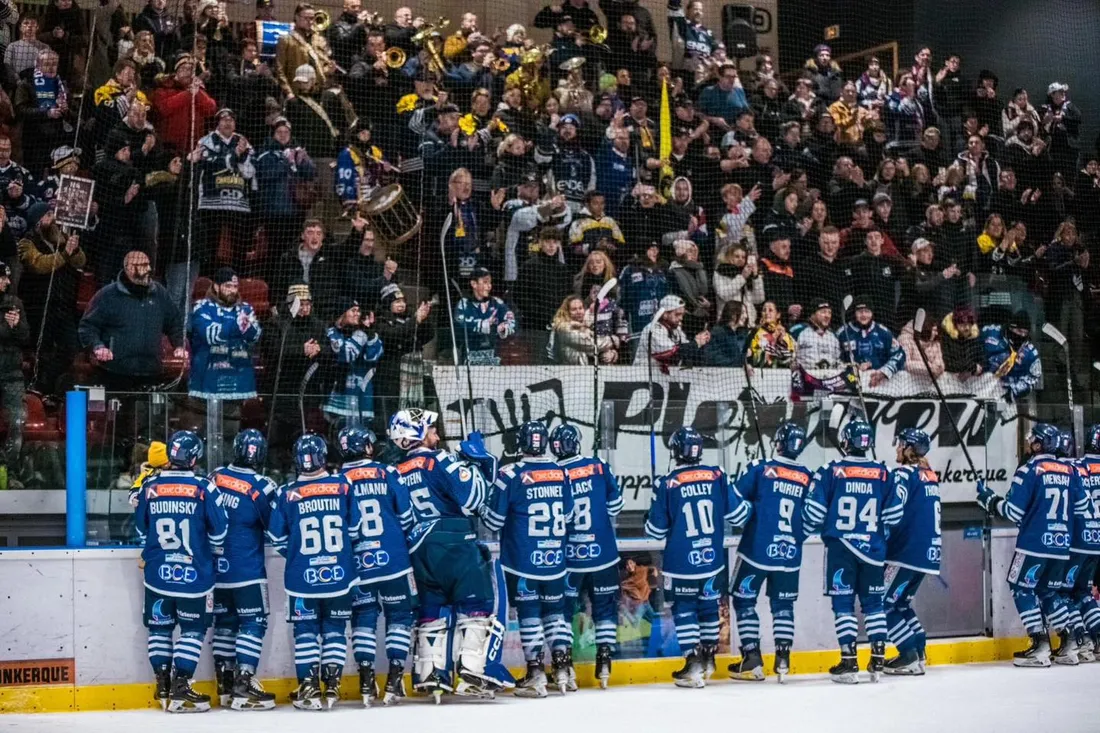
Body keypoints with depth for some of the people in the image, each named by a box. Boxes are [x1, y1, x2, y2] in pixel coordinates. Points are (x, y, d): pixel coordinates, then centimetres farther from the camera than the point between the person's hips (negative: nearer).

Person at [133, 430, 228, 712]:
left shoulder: (150, 487, -2)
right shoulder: (204, 489, -10)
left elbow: (141, 529, 10)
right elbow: (219, 531, -4)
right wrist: (212, 548, 19)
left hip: (157, 573, 3)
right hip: (194, 573, -3)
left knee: (160, 627, 14)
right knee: (193, 629, 5)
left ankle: (163, 686, 18)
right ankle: (180, 688, -2)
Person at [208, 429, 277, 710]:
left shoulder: (215, 477, 2)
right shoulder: (261, 487, -15)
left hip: (215, 567, 6)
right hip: (246, 570, -6)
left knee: (224, 622, 14)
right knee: (254, 623, -1)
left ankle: (225, 686, 18)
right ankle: (243, 687, -8)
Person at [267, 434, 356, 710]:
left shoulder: (287, 493, -6)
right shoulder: (343, 487, -5)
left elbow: (277, 538, 1)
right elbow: (355, 529, 3)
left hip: (302, 576, -1)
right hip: (339, 574, 1)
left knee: (306, 631, 9)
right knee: (335, 629, 12)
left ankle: (309, 689, 5)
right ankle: (331, 686, 10)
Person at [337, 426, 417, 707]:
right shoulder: (387, 473, -2)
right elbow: (406, 516, 0)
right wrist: (405, 538, 18)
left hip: (357, 566, 1)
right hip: (393, 561, -1)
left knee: (363, 618, 10)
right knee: (400, 616, 9)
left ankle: (366, 684, 3)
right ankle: (394, 681, 2)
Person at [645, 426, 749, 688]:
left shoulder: (667, 484, -11)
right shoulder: (717, 476, -4)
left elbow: (656, 530, -5)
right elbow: (738, 514, 1)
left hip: (682, 562, -3)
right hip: (713, 558, 3)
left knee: (684, 609, 6)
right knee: (709, 605, 19)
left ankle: (693, 667, -3)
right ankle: (708, 659, 30)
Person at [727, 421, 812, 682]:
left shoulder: (760, 469, -8)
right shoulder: (808, 479, 3)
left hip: (756, 550, -3)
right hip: (790, 554, 4)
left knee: (744, 600, 7)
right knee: (783, 605, 14)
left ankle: (752, 660, 1)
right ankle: (783, 661, 7)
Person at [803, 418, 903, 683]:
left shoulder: (830, 471, -6)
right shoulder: (883, 473, 1)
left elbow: (814, 511, -6)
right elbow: (894, 514, 4)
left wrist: (803, 532, 13)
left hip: (840, 547, -2)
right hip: (872, 549, 2)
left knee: (843, 604, 2)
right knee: (873, 603, 12)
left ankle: (849, 663, -2)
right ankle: (878, 662, 10)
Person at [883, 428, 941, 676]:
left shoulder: (905, 474, -12)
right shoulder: (929, 475, 15)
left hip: (908, 551, -9)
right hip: (927, 551, 9)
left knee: (885, 603, -3)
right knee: (901, 602, 19)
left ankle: (909, 657, -7)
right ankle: (918, 652, 16)